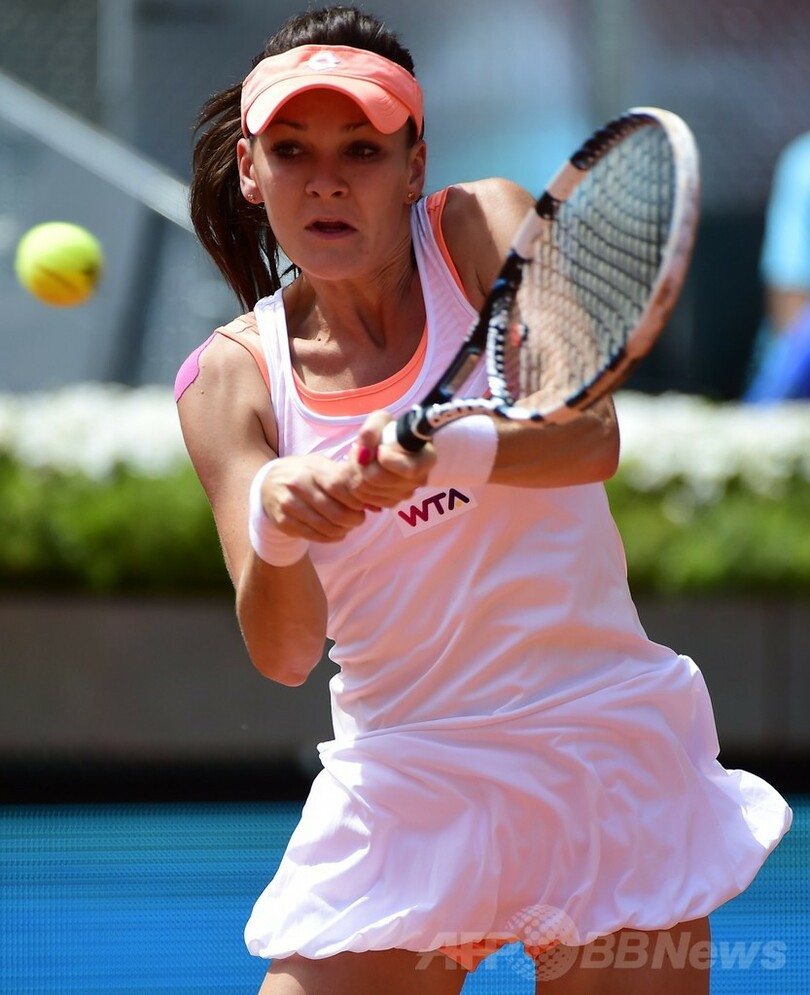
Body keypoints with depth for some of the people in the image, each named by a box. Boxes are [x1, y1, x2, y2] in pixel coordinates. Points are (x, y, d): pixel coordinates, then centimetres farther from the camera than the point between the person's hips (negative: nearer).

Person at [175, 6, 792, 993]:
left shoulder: (485, 231, -4)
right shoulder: (233, 375, -1)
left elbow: (591, 437, -21)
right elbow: (284, 653, -11)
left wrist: (449, 451, -40)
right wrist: (273, 529, -32)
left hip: (602, 758, -1)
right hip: (400, 791, 1)